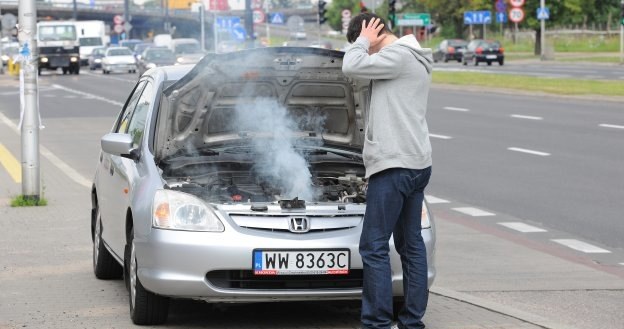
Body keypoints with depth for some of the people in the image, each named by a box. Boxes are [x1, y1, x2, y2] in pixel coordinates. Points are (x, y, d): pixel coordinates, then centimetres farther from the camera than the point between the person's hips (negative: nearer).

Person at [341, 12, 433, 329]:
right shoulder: (412, 60, 20)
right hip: (417, 164, 11)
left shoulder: (400, 56, -12)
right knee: (411, 244, 12)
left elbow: (351, 66, -18)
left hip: (395, 166, -11)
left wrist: (363, 41, -3)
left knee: (374, 247, -9)